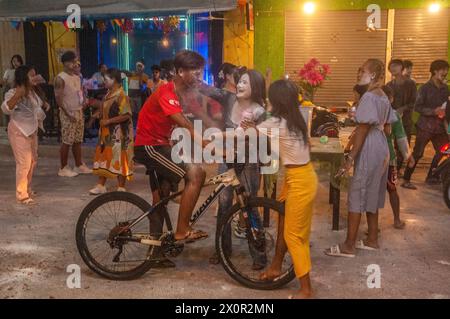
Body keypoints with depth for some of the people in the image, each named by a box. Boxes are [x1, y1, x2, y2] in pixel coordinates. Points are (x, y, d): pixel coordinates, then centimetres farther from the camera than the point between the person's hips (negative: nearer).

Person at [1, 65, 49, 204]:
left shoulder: (32, 92, 8)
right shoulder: (13, 93, -18)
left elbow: (39, 104, 28)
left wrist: (44, 105, 7)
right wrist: (17, 95, -48)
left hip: (32, 130, 9)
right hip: (19, 132, -9)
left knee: (32, 160, 16)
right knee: (24, 163, -9)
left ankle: (27, 189, 31)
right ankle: (21, 195, 0)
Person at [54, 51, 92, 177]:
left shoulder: (77, 77, 13)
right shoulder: (60, 78, -12)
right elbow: (58, 99, -16)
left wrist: (83, 101, 0)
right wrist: (68, 114, -18)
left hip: (79, 112, 8)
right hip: (68, 114, -7)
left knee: (78, 141, 12)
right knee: (67, 142, -4)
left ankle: (79, 165, 20)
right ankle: (63, 168, 5)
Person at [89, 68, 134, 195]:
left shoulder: (121, 96, -18)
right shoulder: (109, 94, 10)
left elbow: (126, 115, -25)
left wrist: (108, 121, -22)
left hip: (118, 134, -9)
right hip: (107, 132, 9)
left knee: (119, 159, 0)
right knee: (103, 157, 12)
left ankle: (121, 188, 11)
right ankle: (101, 186, 22)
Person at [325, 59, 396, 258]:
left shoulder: (369, 97, -17)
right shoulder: (384, 97, 11)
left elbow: (362, 131, -20)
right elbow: (387, 129, 15)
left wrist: (350, 158, -19)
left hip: (368, 153, -10)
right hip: (381, 151, 10)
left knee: (356, 197, -4)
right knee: (371, 196, 17)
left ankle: (348, 246, 1)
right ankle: (372, 240, 25)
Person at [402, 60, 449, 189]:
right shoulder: (425, 88, -8)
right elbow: (418, 107, -13)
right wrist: (433, 111, -21)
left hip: (440, 126, 6)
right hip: (426, 126, -6)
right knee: (417, 153, -7)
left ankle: (431, 177, 23)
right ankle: (406, 180, -2)